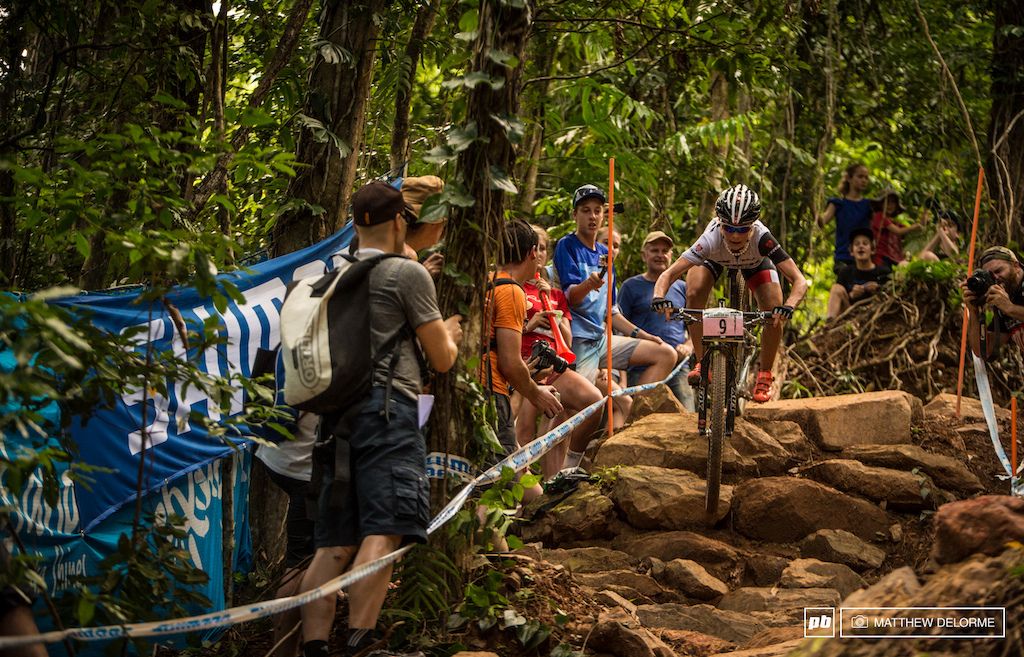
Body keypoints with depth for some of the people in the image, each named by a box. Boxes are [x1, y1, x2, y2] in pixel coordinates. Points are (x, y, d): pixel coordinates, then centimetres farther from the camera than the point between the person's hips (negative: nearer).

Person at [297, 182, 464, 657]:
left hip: (335, 411, 7)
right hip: (387, 408, -7)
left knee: (333, 542, 5)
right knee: (384, 532, -14)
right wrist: (450, 334, 26)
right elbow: (441, 360, 3)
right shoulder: (408, 273, 0)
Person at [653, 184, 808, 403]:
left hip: (755, 262, 0)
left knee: (775, 316, -19)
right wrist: (659, 297, -63)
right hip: (715, 260, 0)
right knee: (694, 294, -27)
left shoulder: (761, 238, -43)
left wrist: (789, 306, -65)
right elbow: (668, 274, -43)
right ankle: (702, 362, -10)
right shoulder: (711, 239, -43)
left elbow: (799, 280, -45)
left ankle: (765, 375, 5)